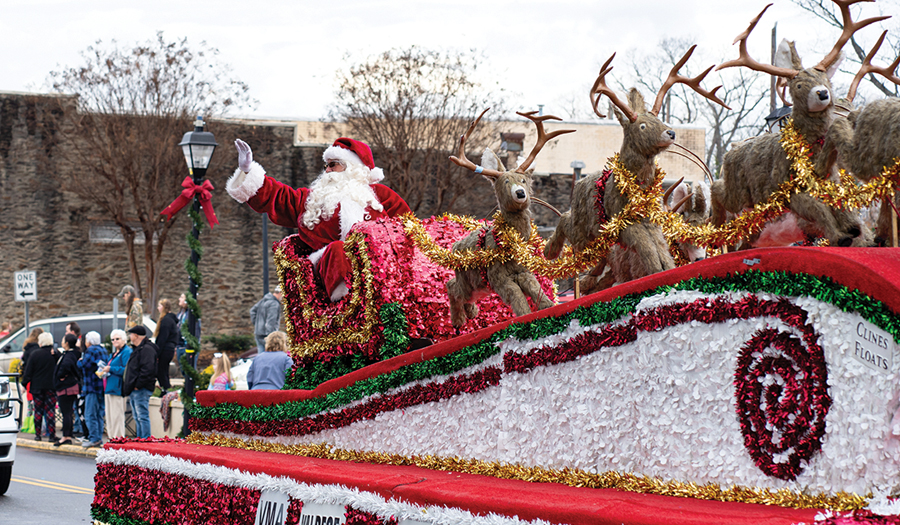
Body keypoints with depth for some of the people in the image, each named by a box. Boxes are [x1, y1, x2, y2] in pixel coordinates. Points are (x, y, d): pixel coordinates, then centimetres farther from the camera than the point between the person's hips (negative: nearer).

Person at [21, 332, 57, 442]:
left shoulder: (34, 354, -7)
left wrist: (24, 383, 6)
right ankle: (51, 434, -3)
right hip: (51, 386, 0)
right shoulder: (55, 354, -5)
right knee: (50, 410, 2)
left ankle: (37, 434, 10)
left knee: (38, 411, 8)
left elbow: (28, 372, -3)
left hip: (37, 386, 0)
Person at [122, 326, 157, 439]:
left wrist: (138, 385, -22)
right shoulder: (138, 349, 21)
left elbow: (148, 370, -24)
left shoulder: (147, 349, -13)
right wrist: (128, 387, 19)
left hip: (141, 390, -11)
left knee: (142, 416, -12)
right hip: (134, 391, 11)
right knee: (138, 418, 13)